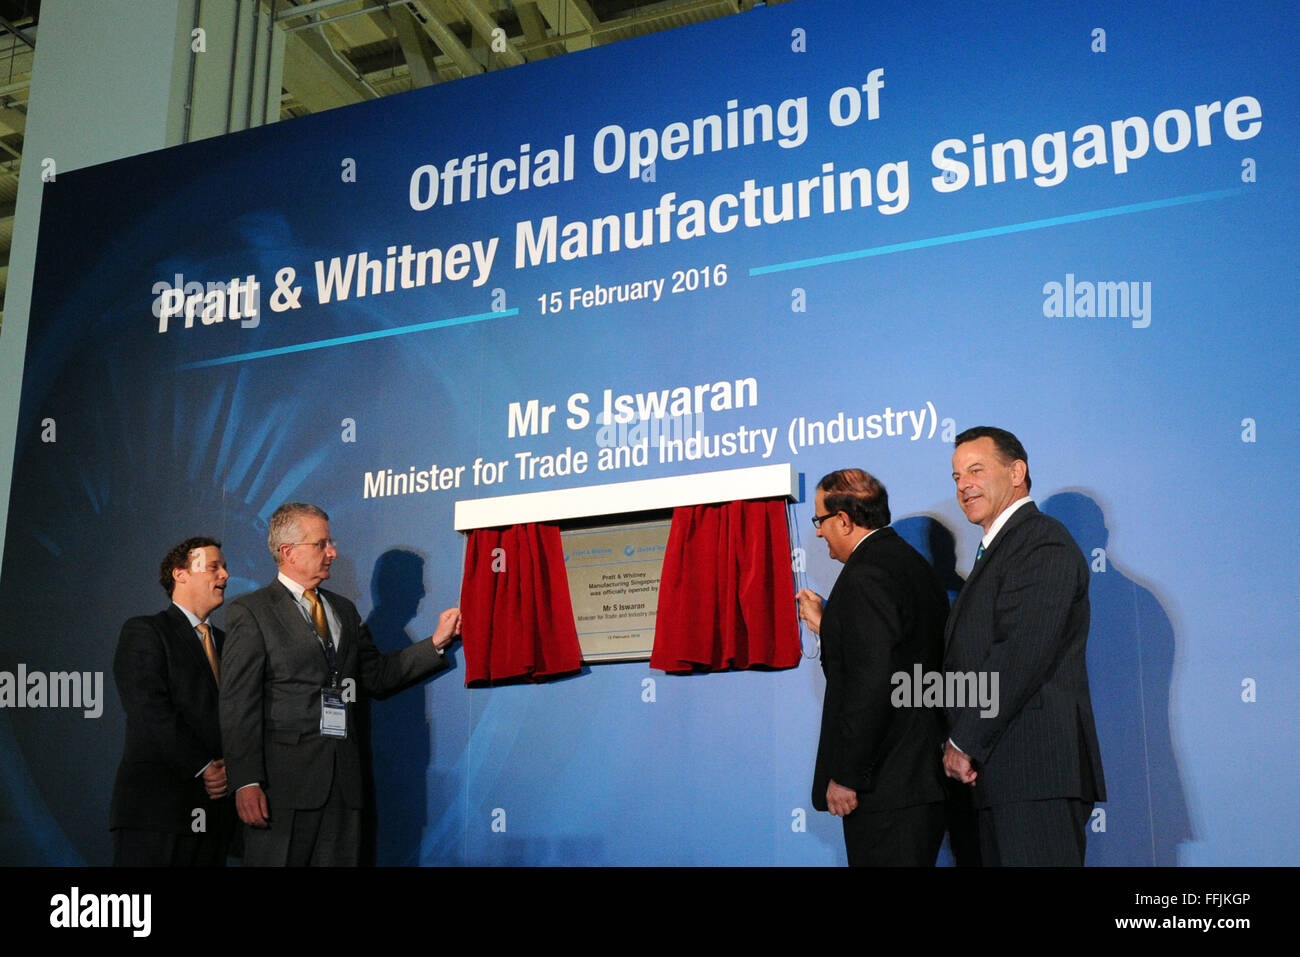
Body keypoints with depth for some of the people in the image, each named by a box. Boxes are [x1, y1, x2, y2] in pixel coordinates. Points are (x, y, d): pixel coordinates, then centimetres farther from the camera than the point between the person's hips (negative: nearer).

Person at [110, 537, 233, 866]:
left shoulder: (223, 641, 20)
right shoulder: (143, 632, 0)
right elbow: (151, 712, -11)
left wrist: (230, 765, -5)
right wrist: (203, 768, -14)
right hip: (156, 802, -5)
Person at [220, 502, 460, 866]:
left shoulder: (344, 610, 20)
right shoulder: (250, 612, -2)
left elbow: (376, 676, 18)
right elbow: (238, 704, -8)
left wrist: (437, 642, 10)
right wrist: (246, 782, -16)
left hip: (343, 780, 6)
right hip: (284, 779, -6)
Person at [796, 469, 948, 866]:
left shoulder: (866, 574, -17)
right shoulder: (911, 562, 15)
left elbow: (872, 683, -24)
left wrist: (845, 776, -19)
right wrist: (825, 625, 24)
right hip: (923, 774, 10)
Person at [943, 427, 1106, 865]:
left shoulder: (1042, 542, -8)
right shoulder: (999, 548, 23)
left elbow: (1022, 653, -18)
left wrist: (964, 741, -13)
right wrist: (961, 741, 6)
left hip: (1035, 770, -9)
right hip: (999, 775, 9)